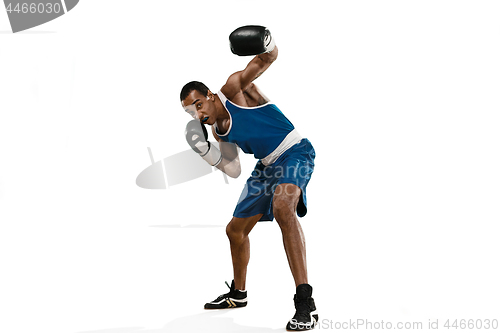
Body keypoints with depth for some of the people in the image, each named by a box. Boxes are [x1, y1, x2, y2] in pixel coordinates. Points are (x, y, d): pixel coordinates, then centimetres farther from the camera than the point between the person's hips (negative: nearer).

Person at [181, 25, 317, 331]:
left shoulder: (234, 88, -13)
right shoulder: (219, 130, 6)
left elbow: (268, 58, -17)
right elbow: (234, 170, 8)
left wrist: (267, 44, -42)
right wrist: (205, 150, -7)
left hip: (295, 153, -9)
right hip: (267, 166, 9)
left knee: (282, 206, -38)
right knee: (236, 229, 15)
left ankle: (305, 302, -41)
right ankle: (238, 294, 39)